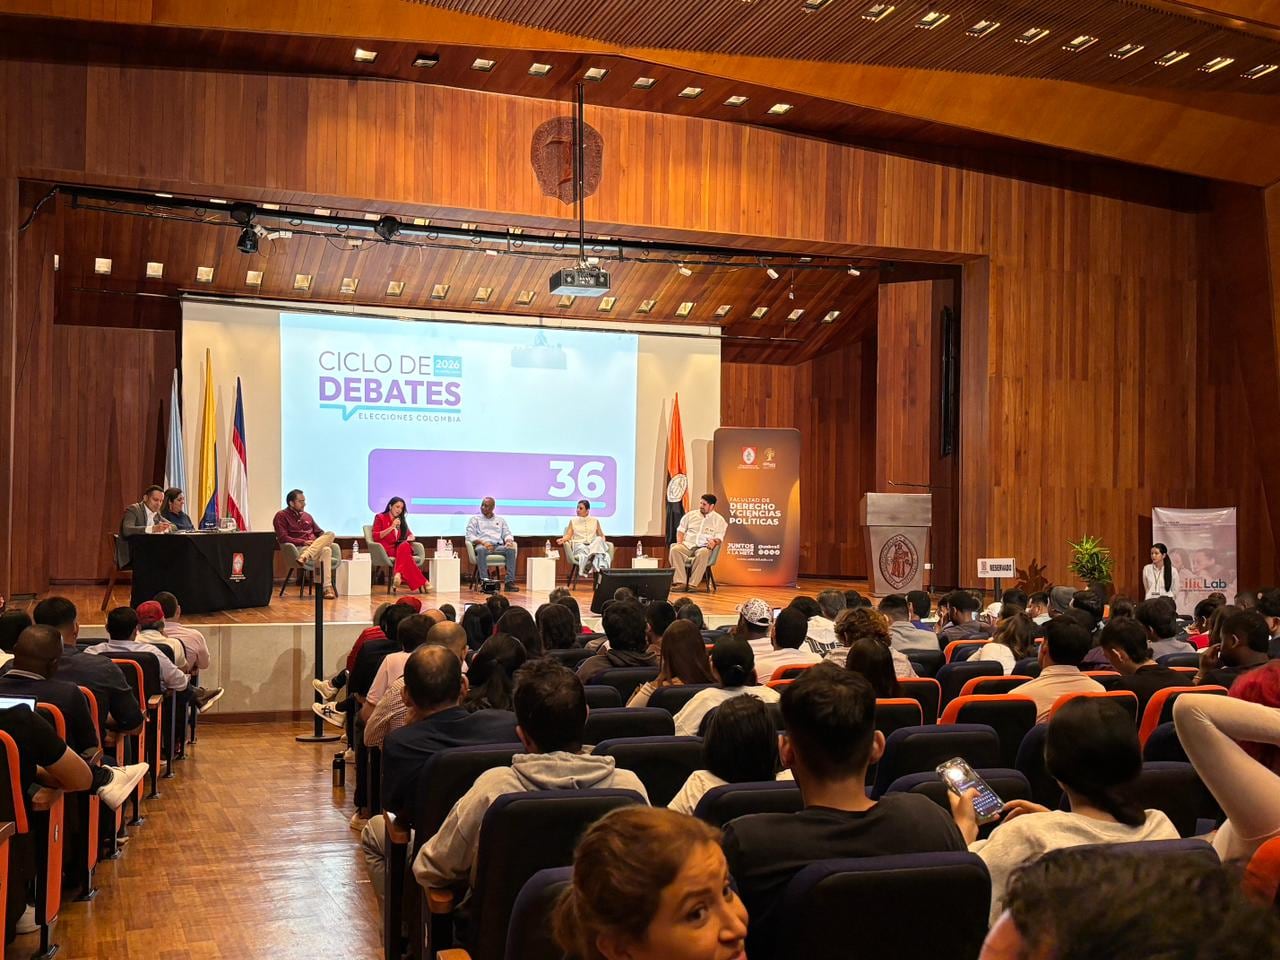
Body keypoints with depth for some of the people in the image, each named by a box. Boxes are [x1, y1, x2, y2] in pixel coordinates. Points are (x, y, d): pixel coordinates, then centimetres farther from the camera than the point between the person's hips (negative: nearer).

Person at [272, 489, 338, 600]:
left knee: (330, 534, -31)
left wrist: (323, 541, 3)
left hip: (315, 547, 6)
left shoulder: (307, 516, 27)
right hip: (298, 549, -6)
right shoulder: (281, 516, 6)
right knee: (326, 550, -34)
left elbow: (319, 532, 29)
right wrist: (303, 542, -16)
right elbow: (283, 538, -6)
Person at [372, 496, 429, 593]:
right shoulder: (380, 518, 9)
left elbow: (410, 534, 25)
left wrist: (411, 537, -1)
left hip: (400, 547, 5)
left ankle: (399, 574, -53)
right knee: (405, 555, -37)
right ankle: (421, 583, -50)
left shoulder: (401, 520, 25)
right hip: (386, 550, -4)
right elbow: (376, 537, -4)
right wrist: (392, 527, -11)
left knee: (405, 545, -36)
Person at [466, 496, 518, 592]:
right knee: (481, 550, -40)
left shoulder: (500, 520, 25)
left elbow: (507, 534, 17)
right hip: (482, 545, -2)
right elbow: (470, 536, 4)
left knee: (511, 550, -30)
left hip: (498, 546, 2)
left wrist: (509, 541, -8)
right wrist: (482, 542, -15)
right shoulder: (475, 519, 17)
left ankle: (510, 581, -36)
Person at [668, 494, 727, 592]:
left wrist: (715, 542, -21)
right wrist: (679, 542, 0)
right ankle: (680, 582, -35)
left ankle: (693, 584, -36)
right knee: (674, 549, -31)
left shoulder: (719, 520, 9)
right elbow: (680, 530, 19)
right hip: (687, 545, 3)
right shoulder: (690, 515, 17)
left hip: (704, 547, -3)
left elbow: (719, 538, 3)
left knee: (703, 553, -41)